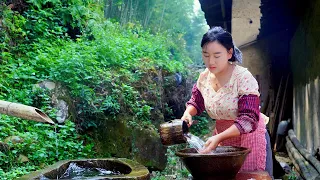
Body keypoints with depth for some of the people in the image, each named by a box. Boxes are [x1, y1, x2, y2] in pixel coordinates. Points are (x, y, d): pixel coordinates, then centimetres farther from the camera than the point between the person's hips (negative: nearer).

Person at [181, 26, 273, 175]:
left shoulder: (243, 78, -22)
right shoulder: (204, 77, -5)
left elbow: (248, 120, -26)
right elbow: (196, 103, 13)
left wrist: (218, 137, -36)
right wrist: (187, 114, -8)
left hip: (249, 136, -5)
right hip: (222, 137, 5)